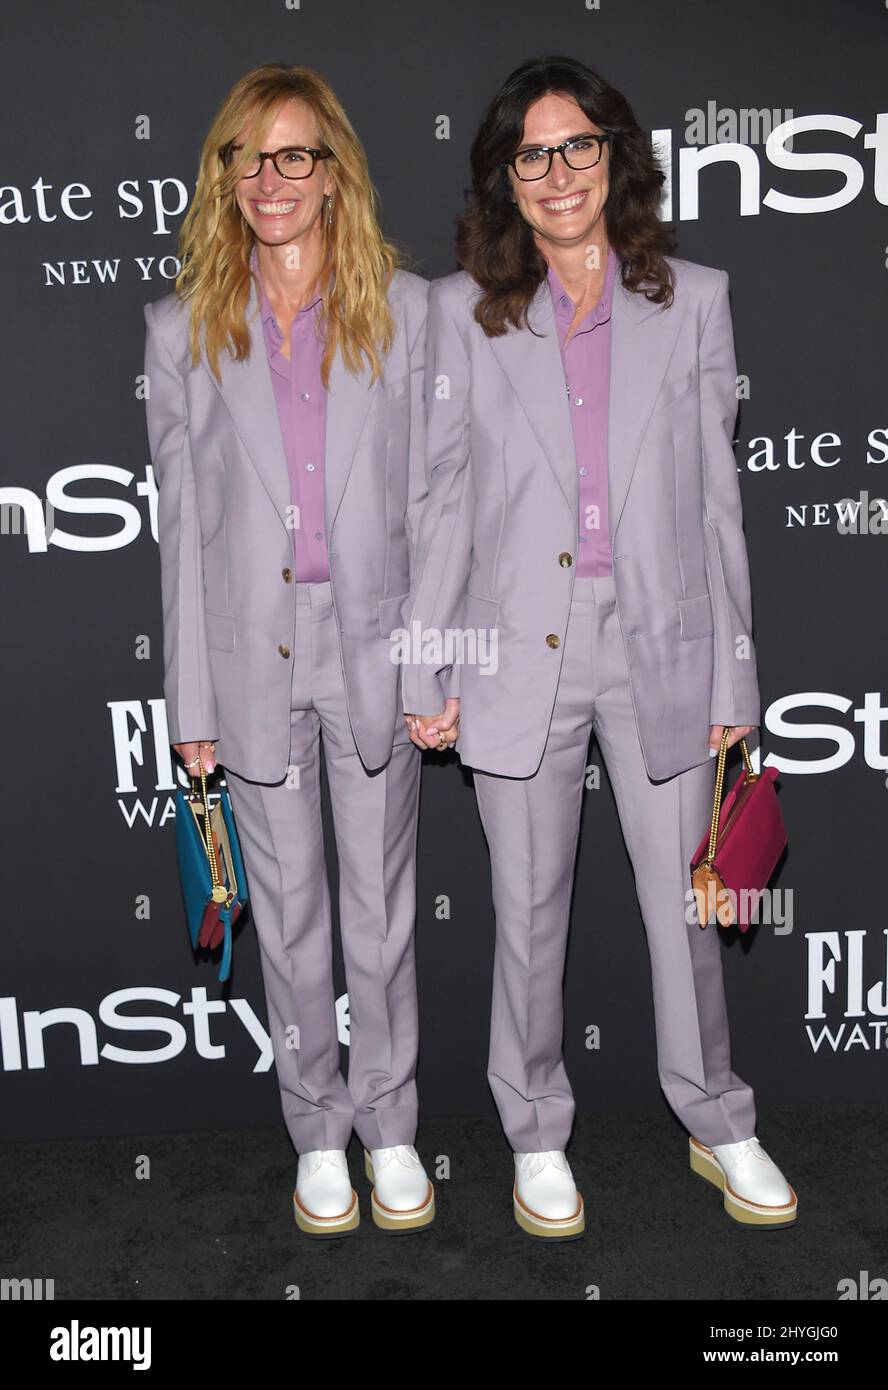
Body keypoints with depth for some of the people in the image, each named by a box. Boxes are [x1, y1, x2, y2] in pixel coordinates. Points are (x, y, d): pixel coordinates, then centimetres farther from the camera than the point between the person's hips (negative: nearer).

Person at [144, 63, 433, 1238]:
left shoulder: (405, 310, 1)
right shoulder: (185, 327, 3)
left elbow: (430, 498, 1)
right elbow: (181, 521, 2)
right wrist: (191, 701, 1)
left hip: (372, 642, 0)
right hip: (252, 653, 1)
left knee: (381, 907, 10)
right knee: (289, 913, 12)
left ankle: (389, 1124, 30)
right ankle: (318, 1131, 31)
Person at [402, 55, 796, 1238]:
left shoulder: (693, 299, 6)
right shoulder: (463, 310, 5)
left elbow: (716, 498, 5)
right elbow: (444, 500, 4)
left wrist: (734, 675, 2)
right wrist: (426, 673, 0)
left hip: (661, 644, 1)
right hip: (520, 648, 0)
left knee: (684, 904, 9)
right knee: (530, 911, 11)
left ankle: (719, 1125, 33)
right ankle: (538, 1138, 32)